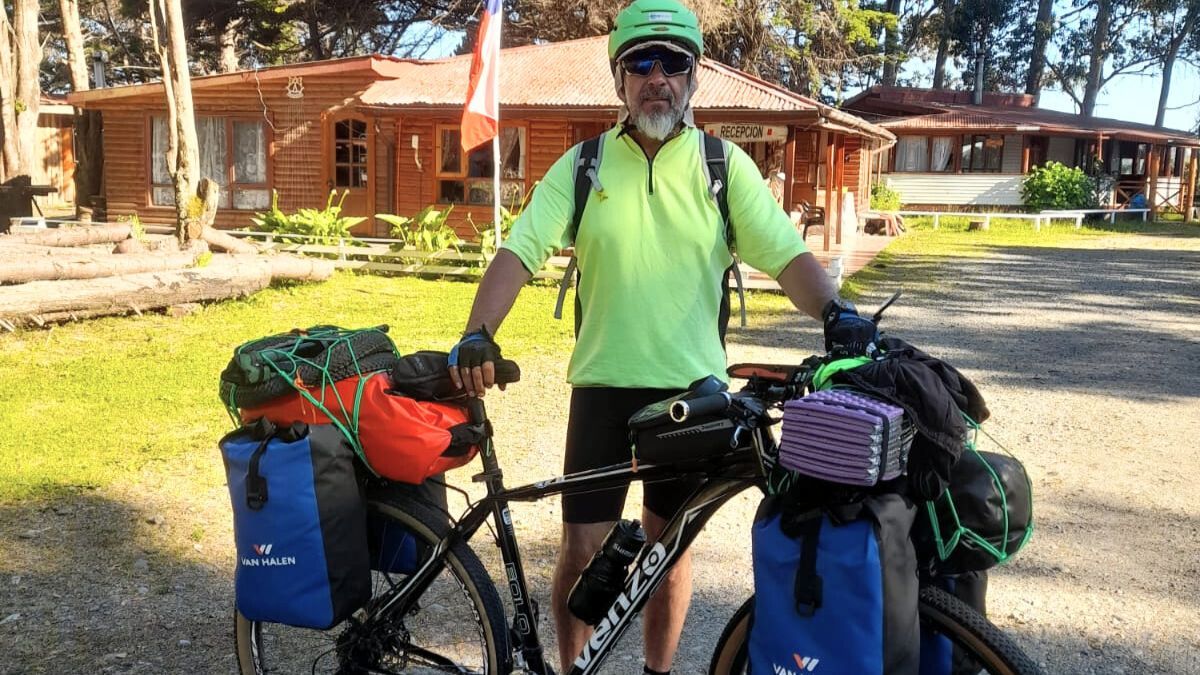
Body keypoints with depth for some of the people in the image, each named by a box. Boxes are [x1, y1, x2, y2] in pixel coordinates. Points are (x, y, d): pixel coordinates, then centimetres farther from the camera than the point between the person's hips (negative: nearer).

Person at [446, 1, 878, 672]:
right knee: (583, 549, 5)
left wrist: (836, 313, -26)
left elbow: (786, 252, -8)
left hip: (693, 389, 0)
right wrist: (478, 334, -23)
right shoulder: (581, 166, 1)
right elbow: (520, 251, -7)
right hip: (603, 384, 0)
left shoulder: (726, 164, 1)